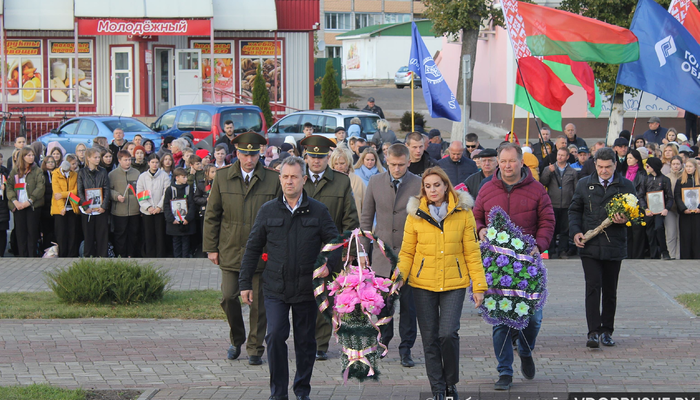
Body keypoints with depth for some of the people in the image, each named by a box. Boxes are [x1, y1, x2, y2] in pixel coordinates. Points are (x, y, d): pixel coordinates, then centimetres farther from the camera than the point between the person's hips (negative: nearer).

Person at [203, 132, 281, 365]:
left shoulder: (273, 179, 0)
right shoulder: (222, 177, 3)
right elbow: (212, 215, 7)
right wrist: (211, 247, 3)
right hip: (230, 250, 1)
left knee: (259, 302, 2)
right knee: (228, 297, -4)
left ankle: (255, 349, 15)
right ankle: (236, 340, 20)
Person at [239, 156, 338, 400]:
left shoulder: (318, 212, 2)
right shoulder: (268, 211, 5)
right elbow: (252, 249, 10)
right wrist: (245, 283, 6)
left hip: (307, 288, 0)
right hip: (276, 288, 0)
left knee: (305, 341, 7)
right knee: (275, 336, -10)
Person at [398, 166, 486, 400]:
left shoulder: (463, 213, 1)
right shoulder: (415, 214, 3)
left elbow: (472, 252, 4)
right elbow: (407, 252, 7)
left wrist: (479, 285, 1)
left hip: (454, 284, -1)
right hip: (423, 284, 1)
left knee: (448, 334, -13)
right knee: (430, 338, 2)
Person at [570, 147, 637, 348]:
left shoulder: (626, 186, 5)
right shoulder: (584, 184, 8)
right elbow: (574, 210, 12)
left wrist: (625, 220, -15)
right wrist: (575, 232, -4)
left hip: (614, 246, 1)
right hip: (589, 246, -1)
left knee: (610, 291, 8)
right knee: (593, 287, -11)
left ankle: (607, 331, 19)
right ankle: (593, 332, -13)